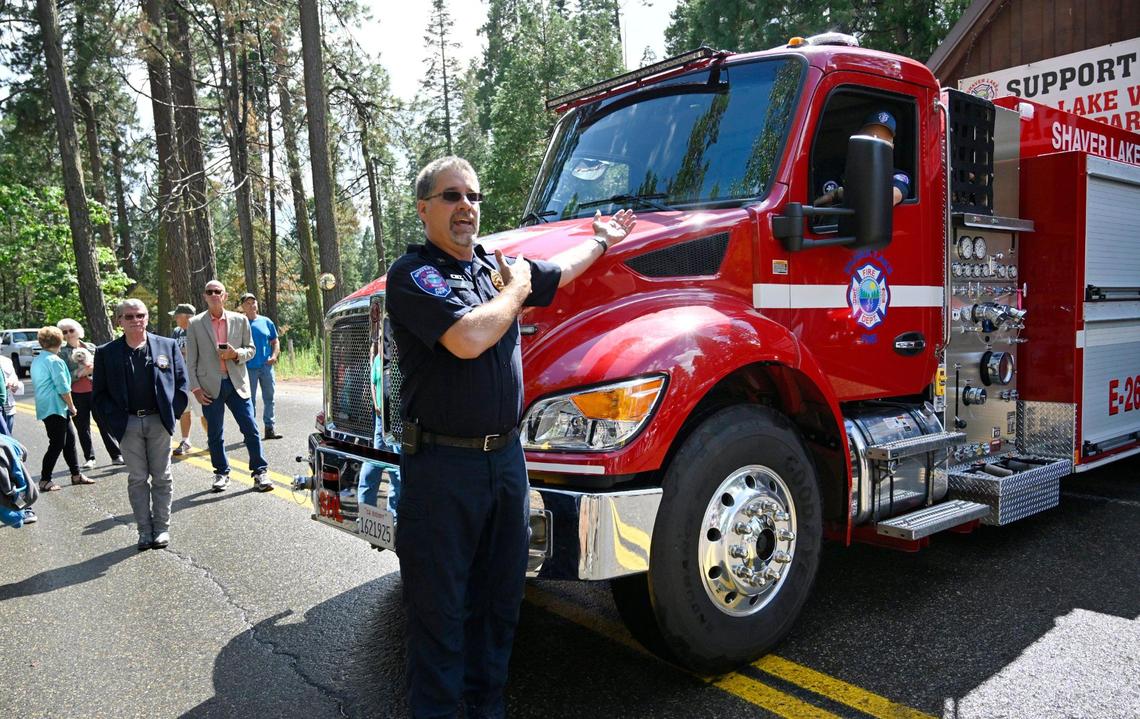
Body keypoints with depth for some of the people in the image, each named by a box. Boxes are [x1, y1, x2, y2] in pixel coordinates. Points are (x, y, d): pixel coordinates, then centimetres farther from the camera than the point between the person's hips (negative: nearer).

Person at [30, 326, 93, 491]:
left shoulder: (36, 361, 12)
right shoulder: (54, 361, -16)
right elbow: (63, 388, -18)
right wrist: (72, 407, -6)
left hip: (45, 408, 9)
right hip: (56, 408, -9)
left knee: (69, 440, 14)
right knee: (56, 445, -3)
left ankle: (76, 475, 19)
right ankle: (44, 481, 3)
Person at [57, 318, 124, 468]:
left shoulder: (91, 347, 7)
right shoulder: (62, 353, 1)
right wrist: (80, 373, -17)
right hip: (76, 395, -1)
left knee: (105, 423, 1)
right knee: (82, 427, 7)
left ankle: (116, 455, 5)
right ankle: (89, 458, 17)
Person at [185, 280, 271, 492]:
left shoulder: (240, 320, 6)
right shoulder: (195, 324, 3)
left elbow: (250, 349, 11)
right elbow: (191, 360, 4)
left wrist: (236, 354, -11)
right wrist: (195, 387, -3)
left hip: (237, 383, 0)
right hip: (210, 387, 0)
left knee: (250, 429, -3)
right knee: (214, 434, 7)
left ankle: (260, 472, 6)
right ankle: (221, 473, 21)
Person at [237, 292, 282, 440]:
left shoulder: (266, 321, 8)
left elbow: (275, 342, 12)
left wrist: (274, 355, -3)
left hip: (266, 366, 3)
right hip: (249, 368, -3)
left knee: (269, 398, 6)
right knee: (250, 400, 2)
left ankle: (269, 428, 15)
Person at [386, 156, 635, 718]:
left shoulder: (494, 264, 12)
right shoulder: (414, 273, -11)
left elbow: (559, 270, 32)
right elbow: (469, 338, -27)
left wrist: (602, 240, 45)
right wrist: (516, 289, -10)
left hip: (506, 457, 7)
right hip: (443, 465, -7)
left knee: (499, 600, 18)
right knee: (439, 608, 3)